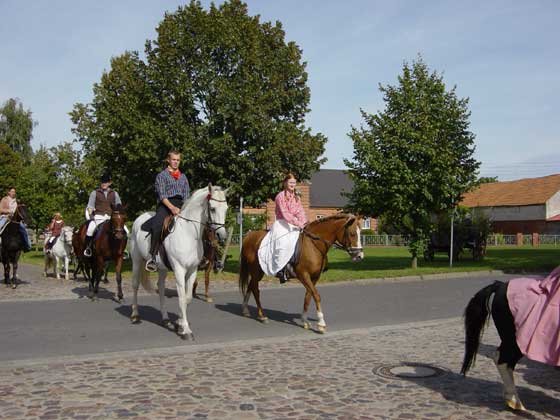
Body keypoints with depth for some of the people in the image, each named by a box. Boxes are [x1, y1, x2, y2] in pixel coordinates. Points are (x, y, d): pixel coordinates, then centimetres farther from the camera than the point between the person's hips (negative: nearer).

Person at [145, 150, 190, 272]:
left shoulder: (183, 177, 23)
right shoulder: (162, 175, 9)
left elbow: (187, 195, 19)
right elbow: (162, 195, -4)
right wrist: (172, 207, -19)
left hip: (181, 205, 4)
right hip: (165, 205, -4)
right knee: (157, 226, -32)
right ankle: (152, 257, -28)